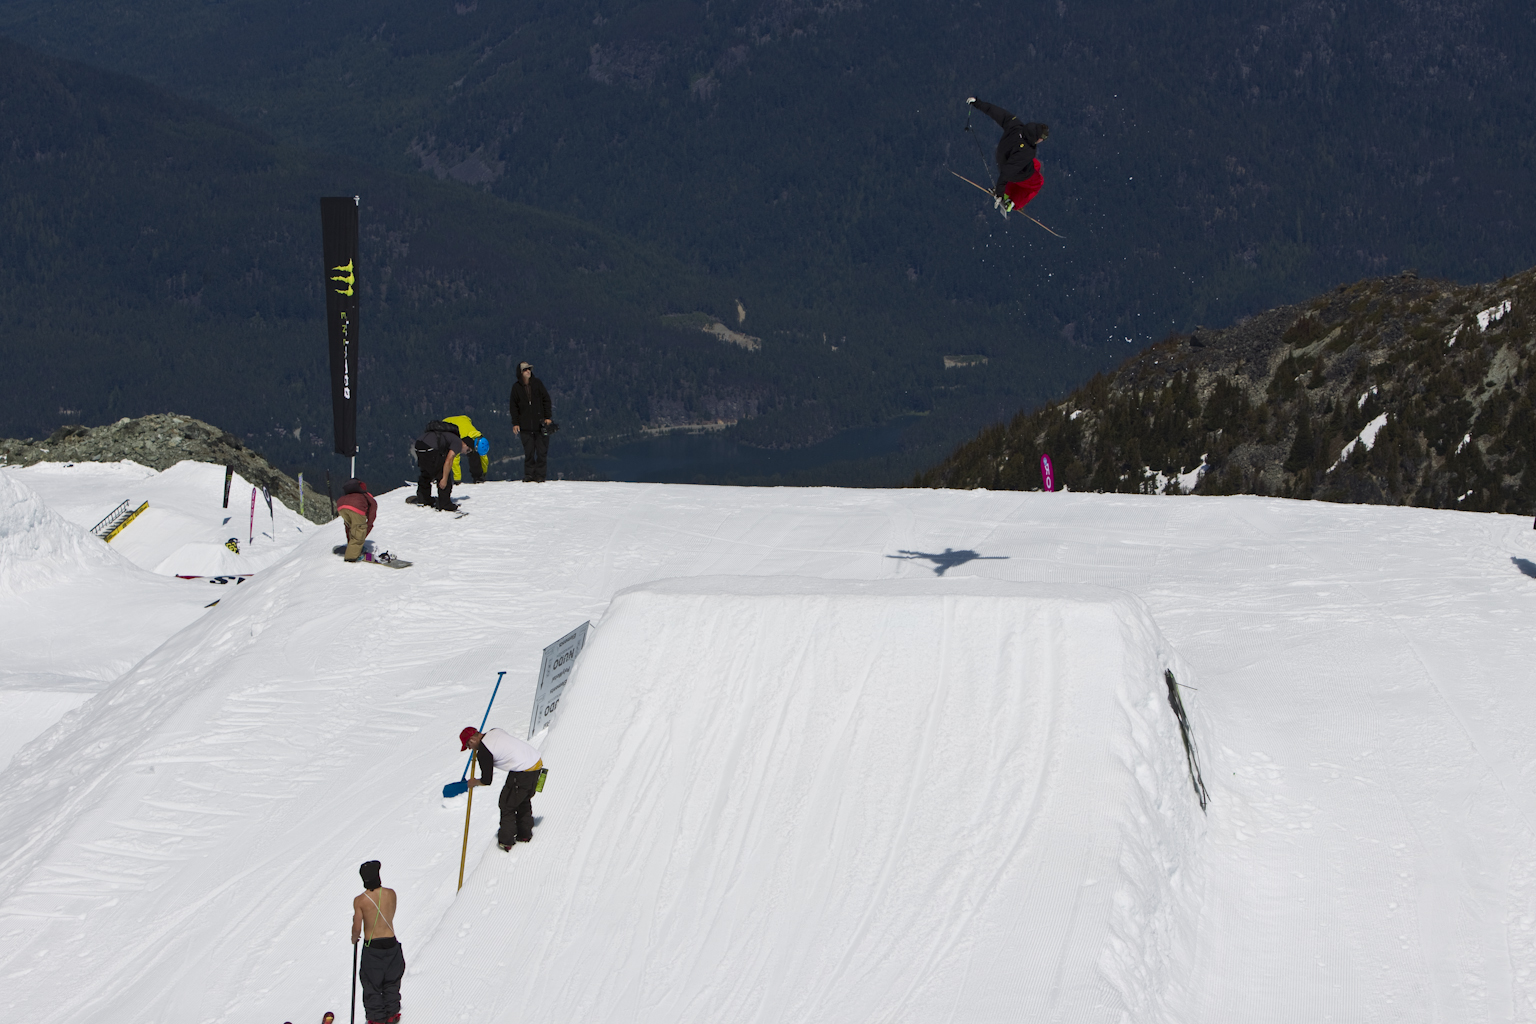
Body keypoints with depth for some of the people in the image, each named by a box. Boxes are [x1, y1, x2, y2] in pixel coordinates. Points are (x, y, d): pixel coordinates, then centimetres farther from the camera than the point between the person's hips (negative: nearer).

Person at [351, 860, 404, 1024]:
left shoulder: (360, 900, -17)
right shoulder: (391, 894, -10)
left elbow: (357, 927, -13)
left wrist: (354, 938, 8)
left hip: (371, 947, -2)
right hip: (391, 943, 2)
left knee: (372, 985, 14)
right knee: (391, 982, 22)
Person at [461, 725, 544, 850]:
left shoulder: (483, 752, -14)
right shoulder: (495, 731, 10)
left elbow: (487, 781, -9)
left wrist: (473, 783, 11)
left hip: (523, 772, -9)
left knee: (507, 805, 9)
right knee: (524, 800, 27)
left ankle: (505, 841, 15)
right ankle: (525, 834, 39)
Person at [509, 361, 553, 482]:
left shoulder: (537, 383, 4)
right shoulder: (516, 387, 3)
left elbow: (546, 400, 7)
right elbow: (514, 406, 7)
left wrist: (547, 416, 0)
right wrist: (515, 423, 1)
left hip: (540, 424, 0)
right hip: (525, 426, 0)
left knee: (542, 451, -1)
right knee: (528, 452, -1)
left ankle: (540, 475, 4)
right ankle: (529, 475, 7)